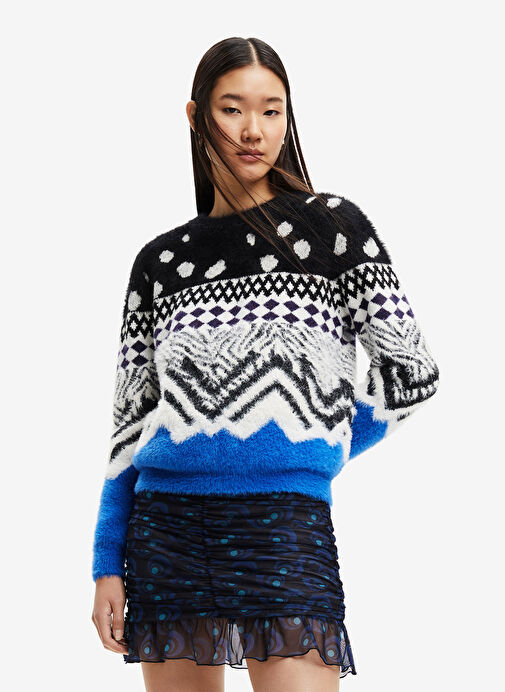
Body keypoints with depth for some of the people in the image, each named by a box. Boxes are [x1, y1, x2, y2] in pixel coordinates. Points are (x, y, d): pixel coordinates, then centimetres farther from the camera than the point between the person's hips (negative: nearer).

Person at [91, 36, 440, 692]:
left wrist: (321, 453, 7)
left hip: (286, 519, -3)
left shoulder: (331, 224, 5)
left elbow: (412, 370, 4)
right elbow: (132, 417, 13)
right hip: (165, 521, 3)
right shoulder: (160, 260, 13)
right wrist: (108, 565, 8)